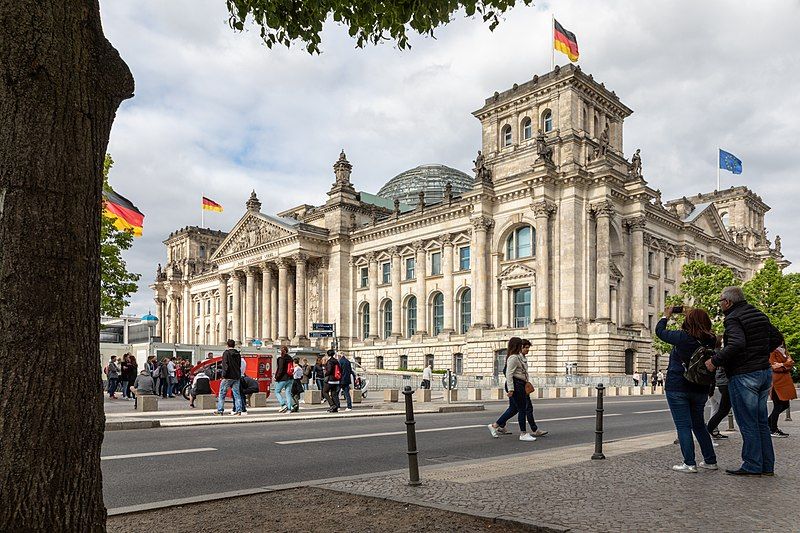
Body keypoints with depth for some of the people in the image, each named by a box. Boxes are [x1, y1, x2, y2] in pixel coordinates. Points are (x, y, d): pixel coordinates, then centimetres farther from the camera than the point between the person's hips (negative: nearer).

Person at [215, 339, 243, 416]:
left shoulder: (226, 353, -8)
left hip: (228, 376, -6)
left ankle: (220, 410, 7)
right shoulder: (238, 354, 11)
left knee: (222, 394, 6)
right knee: (236, 394, 6)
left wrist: (224, 375, -14)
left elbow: (225, 365, -15)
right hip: (236, 376, 6)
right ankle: (238, 411, 1)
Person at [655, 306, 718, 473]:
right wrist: (693, 314, 18)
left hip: (677, 388, -5)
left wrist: (666, 316, 15)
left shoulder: (682, 337, -16)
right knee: (699, 424, 19)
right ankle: (710, 461, 23)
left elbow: (660, 331, -2)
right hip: (700, 389, 6)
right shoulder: (710, 340, -3)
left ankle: (690, 464, -3)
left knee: (683, 425, -1)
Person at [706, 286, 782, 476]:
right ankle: (767, 466, 20)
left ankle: (752, 466, 4)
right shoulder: (760, 315, 13)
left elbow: (737, 344, -30)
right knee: (761, 422, 15)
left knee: (748, 424, -1)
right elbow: (776, 338, 19)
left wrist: (715, 361, -22)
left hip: (743, 376, -9)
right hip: (765, 372, 9)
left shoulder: (733, 319, -15)